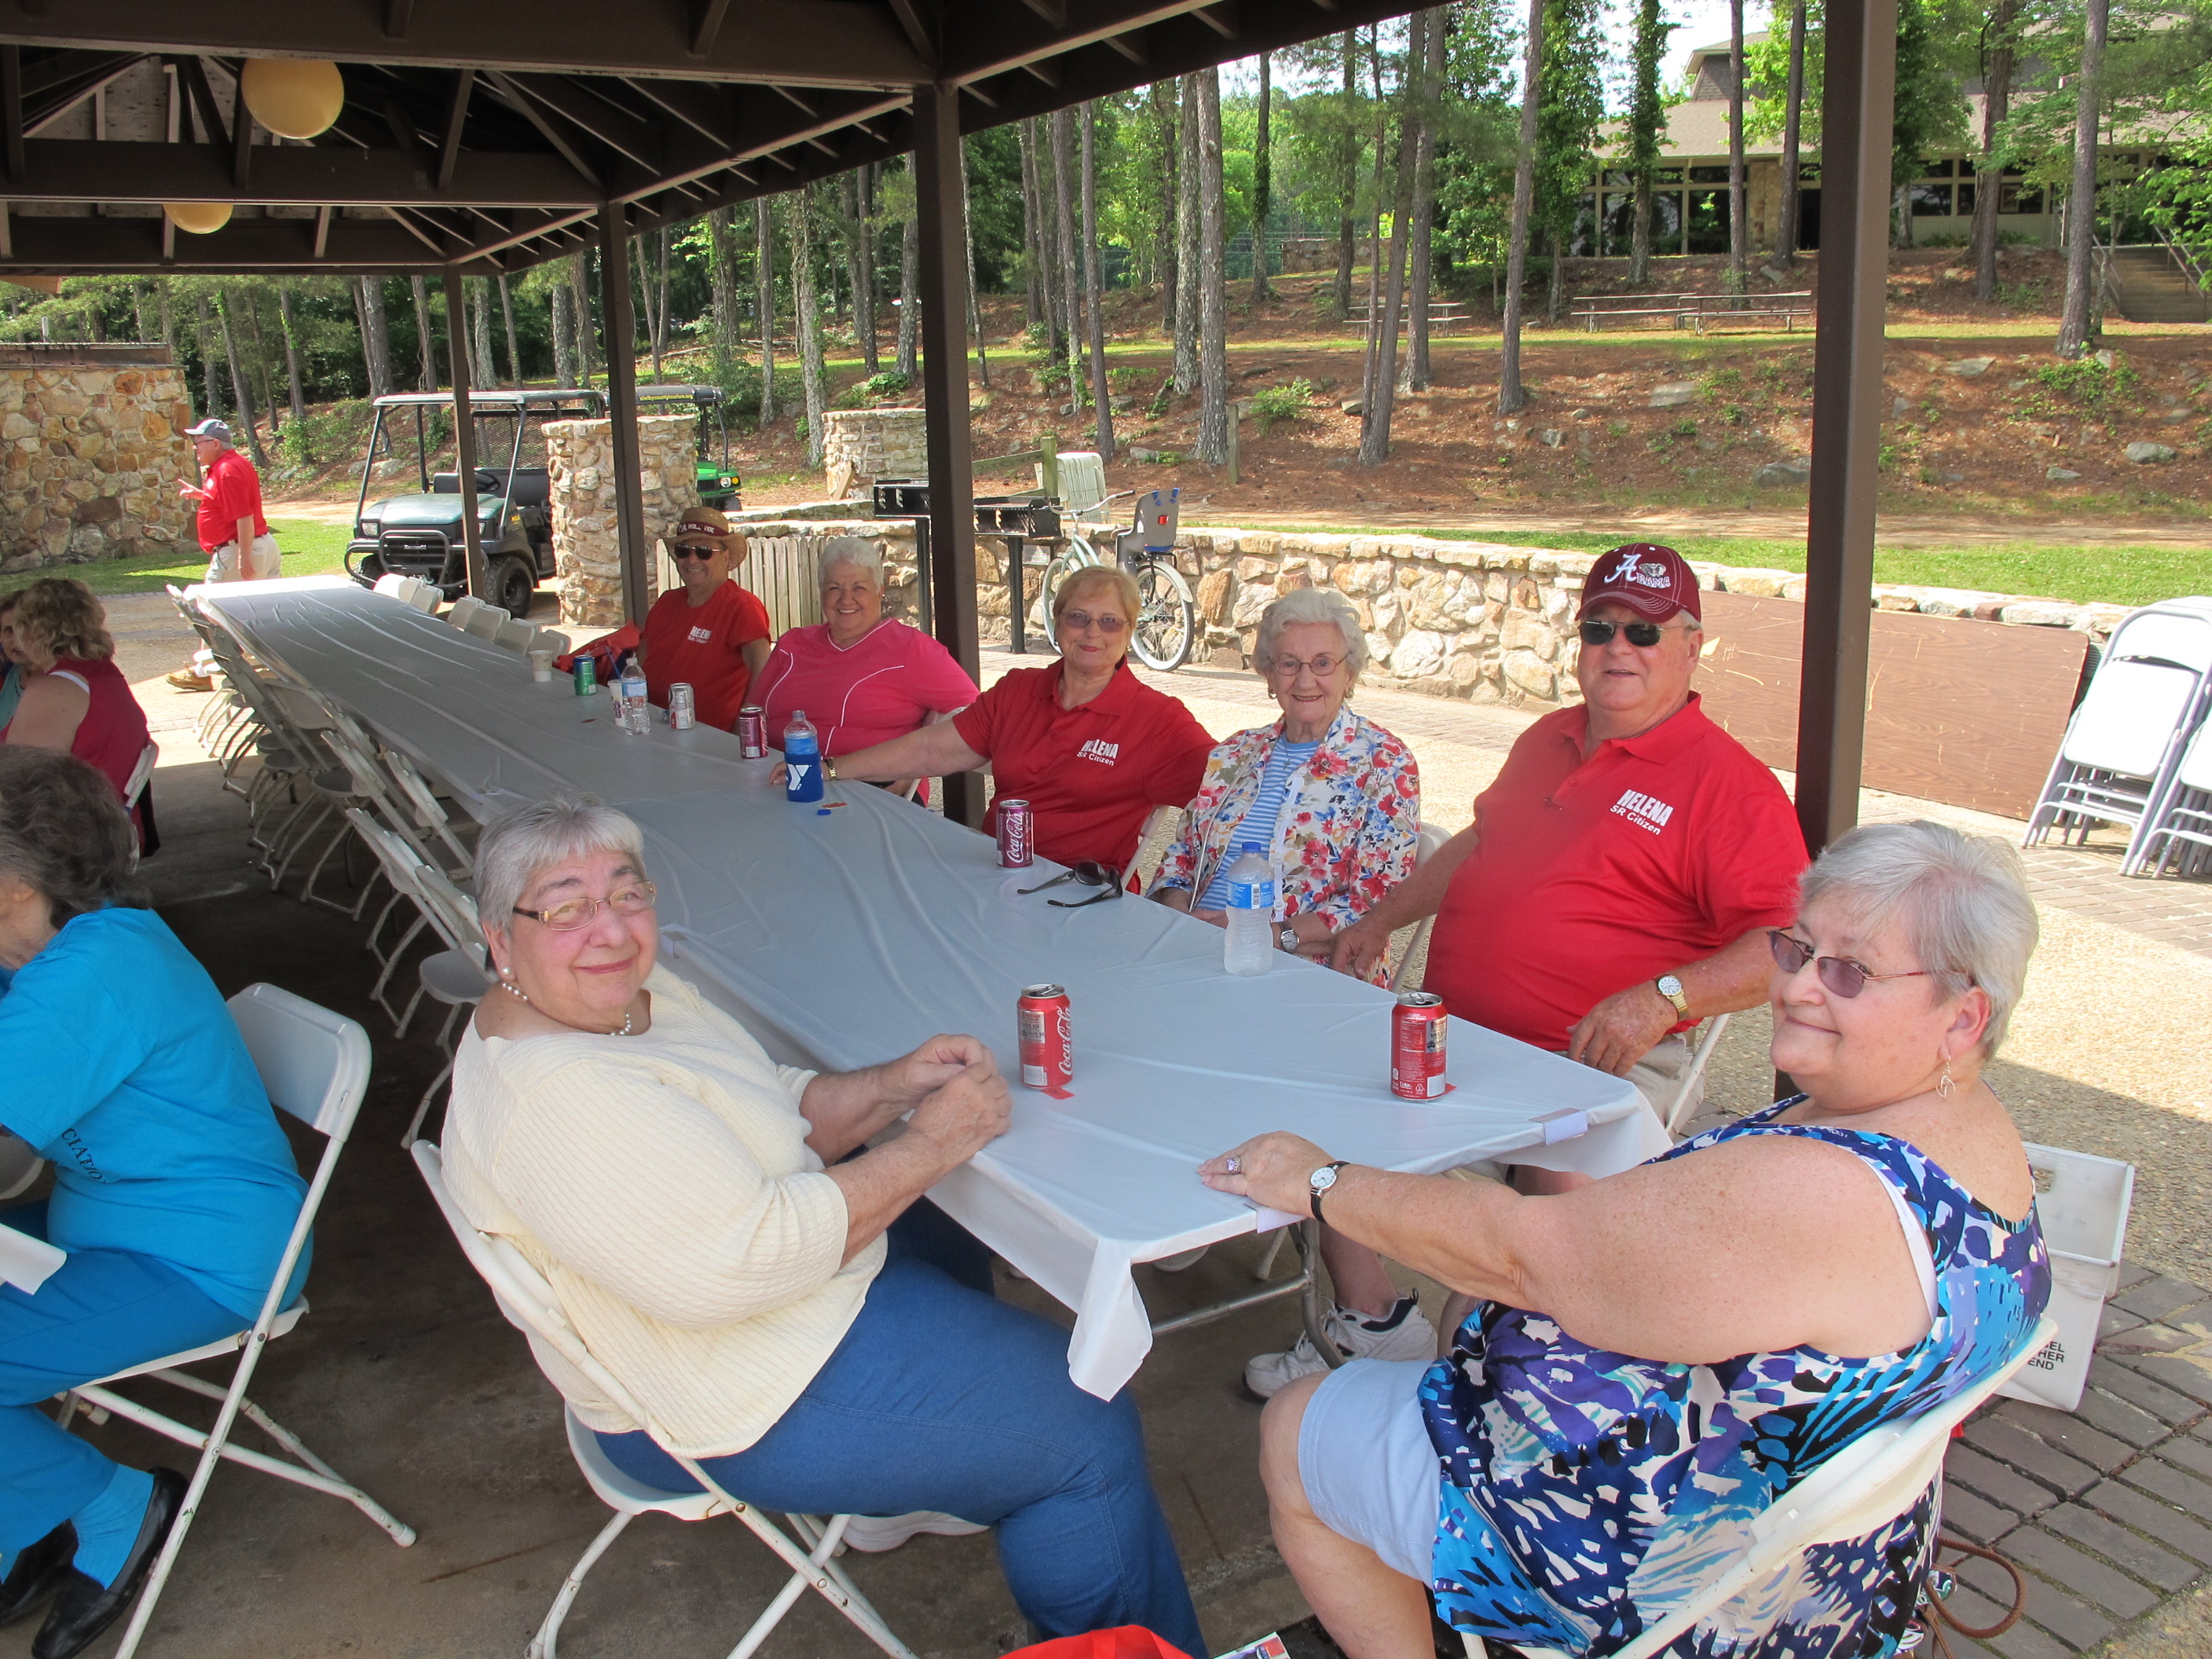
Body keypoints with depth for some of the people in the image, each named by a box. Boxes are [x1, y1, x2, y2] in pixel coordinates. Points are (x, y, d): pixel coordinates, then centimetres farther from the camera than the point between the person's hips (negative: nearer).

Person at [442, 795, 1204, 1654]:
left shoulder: (631, 996, 1)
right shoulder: (556, 1098, -31)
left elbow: (773, 1117, 9)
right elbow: (739, 1261, -35)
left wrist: (891, 1087, -10)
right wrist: (927, 1146, -27)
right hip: (735, 1404, -11)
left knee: (951, 1242, 33)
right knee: (1091, 1435, -6)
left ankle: (901, 1494, 44)